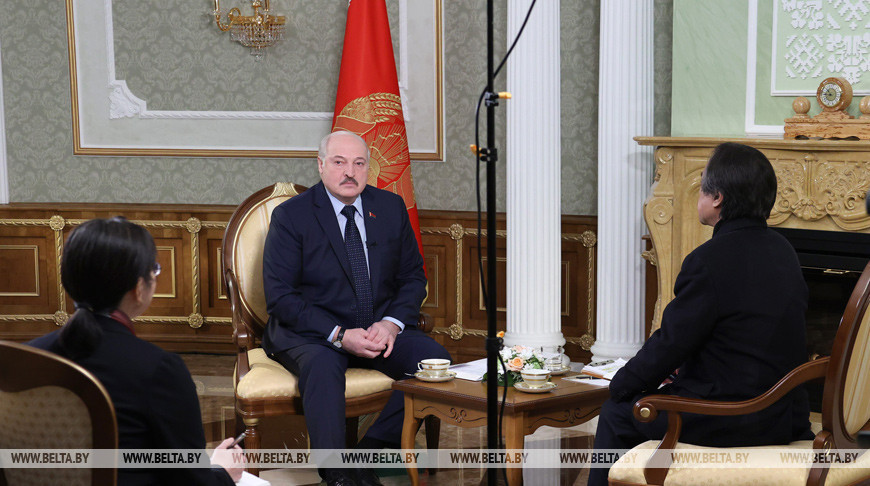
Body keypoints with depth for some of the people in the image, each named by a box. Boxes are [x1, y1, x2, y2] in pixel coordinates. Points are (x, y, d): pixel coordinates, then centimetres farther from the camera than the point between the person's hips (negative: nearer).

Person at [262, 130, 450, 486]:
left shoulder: (391, 208, 7)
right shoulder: (291, 216, -5)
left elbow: (413, 277, 11)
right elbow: (280, 296, -11)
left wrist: (391, 323, -11)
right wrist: (339, 335, -22)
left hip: (381, 329, 4)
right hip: (312, 333, -4)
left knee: (435, 358, -22)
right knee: (323, 366, -38)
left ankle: (373, 451, -15)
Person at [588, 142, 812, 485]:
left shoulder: (709, 261, -20)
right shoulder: (784, 252, 6)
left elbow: (669, 344, -14)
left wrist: (622, 384, 2)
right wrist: (683, 367, 19)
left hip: (730, 423, -9)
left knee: (617, 414, 12)